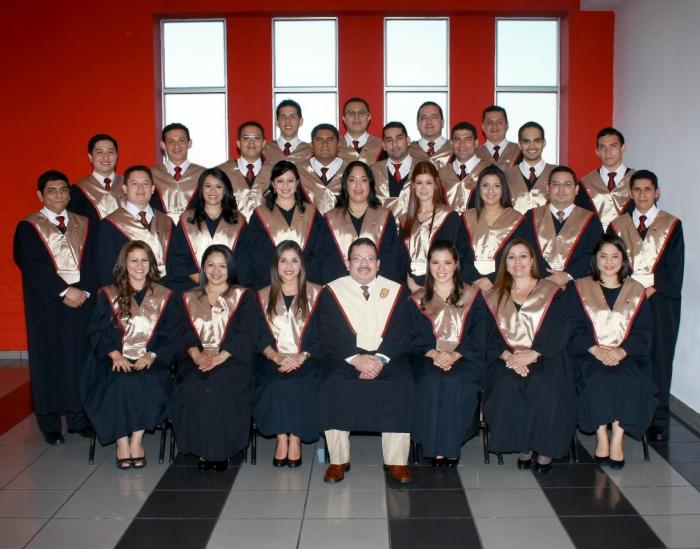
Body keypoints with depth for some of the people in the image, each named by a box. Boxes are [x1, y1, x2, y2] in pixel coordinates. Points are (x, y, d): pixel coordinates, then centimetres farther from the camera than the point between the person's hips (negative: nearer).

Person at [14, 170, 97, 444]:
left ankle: (78, 417, 14)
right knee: (50, 359, 2)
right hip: (48, 303, -3)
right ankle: (49, 422, 10)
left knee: (80, 357, 5)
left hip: (83, 299, 3)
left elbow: (93, 262, 5)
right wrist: (64, 291, -17)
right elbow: (32, 267, -9)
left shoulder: (83, 225, 12)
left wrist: (85, 290, -11)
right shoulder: (28, 227, 1)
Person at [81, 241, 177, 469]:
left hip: (151, 362, 0)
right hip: (116, 361, 0)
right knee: (119, 384, -32)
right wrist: (115, 355, -14)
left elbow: (170, 335, 6)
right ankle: (122, 441, -17)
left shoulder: (164, 296, 13)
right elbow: (98, 332, 4)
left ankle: (137, 439, -15)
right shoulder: (108, 295, 12)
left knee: (152, 384, -31)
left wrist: (151, 356, -11)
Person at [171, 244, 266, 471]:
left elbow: (248, 334, -3)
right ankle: (202, 450, -15)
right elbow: (185, 333, 8)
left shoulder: (243, 296, 8)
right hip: (198, 359, 3)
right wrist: (197, 354, -14)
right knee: (191, 385, -28)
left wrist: (220, 357, -17)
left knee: (222, 386, -32)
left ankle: (219, 450, -17)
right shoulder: (190, 298, 18)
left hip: (232, 359, -2)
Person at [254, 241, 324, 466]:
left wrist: (301, 357, -16)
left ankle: (295, 439, -17)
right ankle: (281, 438, -17)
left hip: (307, 361, -1)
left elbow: (321, 334, 0)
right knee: (274, 381, -30)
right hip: (274, 360, 1)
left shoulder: (316, 294, 9)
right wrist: (276, 357, -15)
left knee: (301, 382, -31)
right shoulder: (263, 296, 14)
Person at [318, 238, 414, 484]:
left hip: (388, 358, 1)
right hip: (344, 358, 0)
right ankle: (338, 460, -17)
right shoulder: (332, 291, 8)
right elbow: (329, 335, -3)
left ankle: (396, 461, -17)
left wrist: (380, 359, -16)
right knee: (333, 385, -29)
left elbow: (402, 333, 1)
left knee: (402, 385, -28)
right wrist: (356, 359, -19)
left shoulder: (395, 291, 11)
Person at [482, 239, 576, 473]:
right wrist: (508, 356, -14)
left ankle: (545, 449, -16)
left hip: (544, 357, -1)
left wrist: (532, 354, -17)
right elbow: (490, 337, 6)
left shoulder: (551, 292, 10)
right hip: (507, 360, 2)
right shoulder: (495, 297, 16)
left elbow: (558, 331, -3)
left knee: (543, 385, -33)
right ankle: (523, 446, -14)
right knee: (508, 385, -31)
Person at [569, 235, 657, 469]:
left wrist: (621, 351, -13)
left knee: (629, 381, -31)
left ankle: (617, 438, -21)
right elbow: (574, 330, 2)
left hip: (627, 356, 1)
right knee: (598, 380, -32)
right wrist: (595, 349, -17)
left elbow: (643, 332, 6)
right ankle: (601, 437, -19)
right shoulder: (581, 289, 11)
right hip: (589, 355, -1)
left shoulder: (636, 291, 14)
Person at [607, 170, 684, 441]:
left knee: (658, 358, 0)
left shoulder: (671, 225, 6)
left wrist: (649, 290, -13)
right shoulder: (618, 225, 12)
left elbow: (673, 267, -2)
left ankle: (658, 420, 6)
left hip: (659, 301, -1)